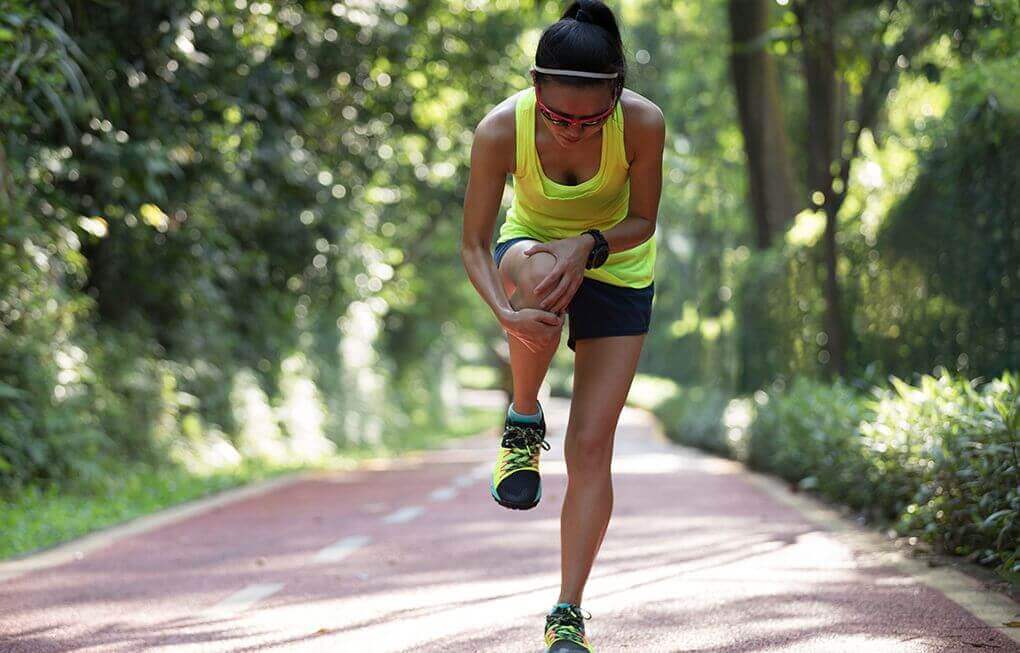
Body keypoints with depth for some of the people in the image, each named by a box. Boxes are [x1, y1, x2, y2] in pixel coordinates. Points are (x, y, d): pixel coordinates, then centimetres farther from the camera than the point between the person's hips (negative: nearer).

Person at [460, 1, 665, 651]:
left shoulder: (644, 123, -29)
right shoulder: (500, 129, -28)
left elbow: (643, 221, -13)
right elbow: (475, 243, -19)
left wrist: (588, 245, -33)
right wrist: (506, 312, -37)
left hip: (618, 269, 0)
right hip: (531, 248, 0)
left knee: (591, 446, -8)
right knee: (534, 274, -40)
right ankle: (524, 422, -12)